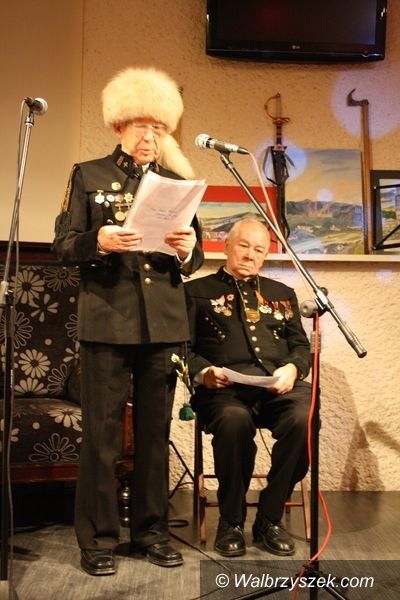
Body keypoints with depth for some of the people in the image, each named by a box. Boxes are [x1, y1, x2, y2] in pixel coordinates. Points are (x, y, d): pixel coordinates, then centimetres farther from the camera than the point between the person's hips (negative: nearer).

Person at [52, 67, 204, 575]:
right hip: (107, 319, -2)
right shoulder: (88, 175, 8)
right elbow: (62, 245, 1)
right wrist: (98, 242, -19)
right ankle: (97, 538, 14)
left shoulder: (176, 182, 14)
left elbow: (193, 259, 13)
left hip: (164, 321, 3)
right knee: (101, 432, 0)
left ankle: (151, 530, 23)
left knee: (155, 430, 9)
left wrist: (187, 249, -10)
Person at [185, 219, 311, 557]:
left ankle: (270, 518, -9)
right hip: (225, 387, -3)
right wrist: (203, 372, -12)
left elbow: (301, 345, 20)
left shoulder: (282, 294, 29)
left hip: (279, 385, 3)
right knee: (234, 420, -37)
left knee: (305, 418, -31)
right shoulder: (197, 291, 18)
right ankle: (231, 521, -11)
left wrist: (292, 368, -3)